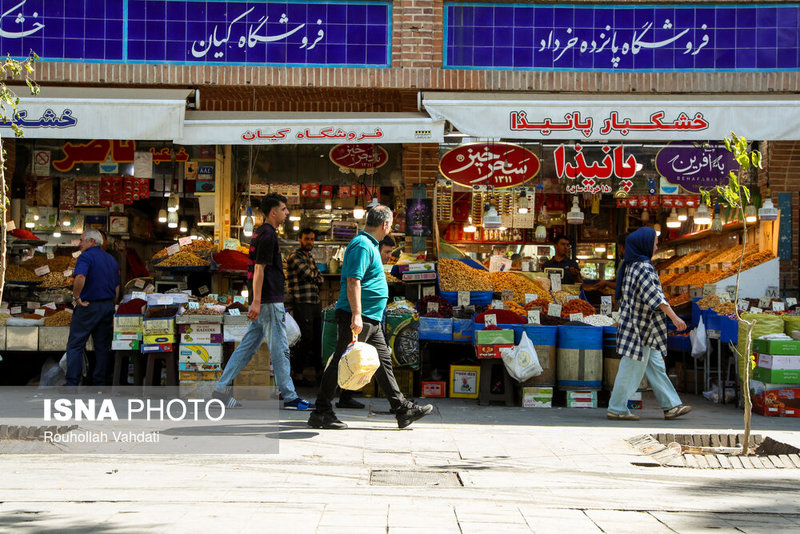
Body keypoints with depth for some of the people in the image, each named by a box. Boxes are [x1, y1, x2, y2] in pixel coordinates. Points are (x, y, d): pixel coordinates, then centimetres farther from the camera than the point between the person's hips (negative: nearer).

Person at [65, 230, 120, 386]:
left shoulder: (86, 257, -9)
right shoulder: (111, 260, 14)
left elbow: (80, 278, -29)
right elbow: (117, 288, 17)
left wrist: (76, 298, -18)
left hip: (88, 307, -7)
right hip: (108, 306, 7)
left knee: (75, 345, -1)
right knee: (103, 346, 10)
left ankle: (72, 384, -5)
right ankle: (100, 383, 11)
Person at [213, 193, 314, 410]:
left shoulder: (261, 233, 17)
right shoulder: (268, 235, -13)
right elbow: (259, 269, -19)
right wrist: (256, 302, -22)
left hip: (264, 302, 10)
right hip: (269, 302, -10)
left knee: (247, 346, 10)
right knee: (280, 349, -4)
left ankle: (222, 388, 10)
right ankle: (289, 397, 1)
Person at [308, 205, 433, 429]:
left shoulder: (369, 245, 19)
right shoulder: (362, 246, -14)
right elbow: (353, 281, -23)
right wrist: (356, 315, -29)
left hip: (371, 319, 11)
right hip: (357, 318, -11)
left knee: (383, 362, 11)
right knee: (341, 364, -5)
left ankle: (403, 410, 14)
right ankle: (320, 413, 2)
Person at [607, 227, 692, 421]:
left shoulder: (631, 266, 11)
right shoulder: (643, 268, -18)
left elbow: (624, 295, 19)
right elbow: (655, 297, -24)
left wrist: (624, 320, 27)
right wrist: (674, 318, -24)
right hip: (641, 326, -10)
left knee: (656, 366, 13)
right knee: (633, 368, -3)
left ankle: (671, 405, 18)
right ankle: (617, 408, 4)